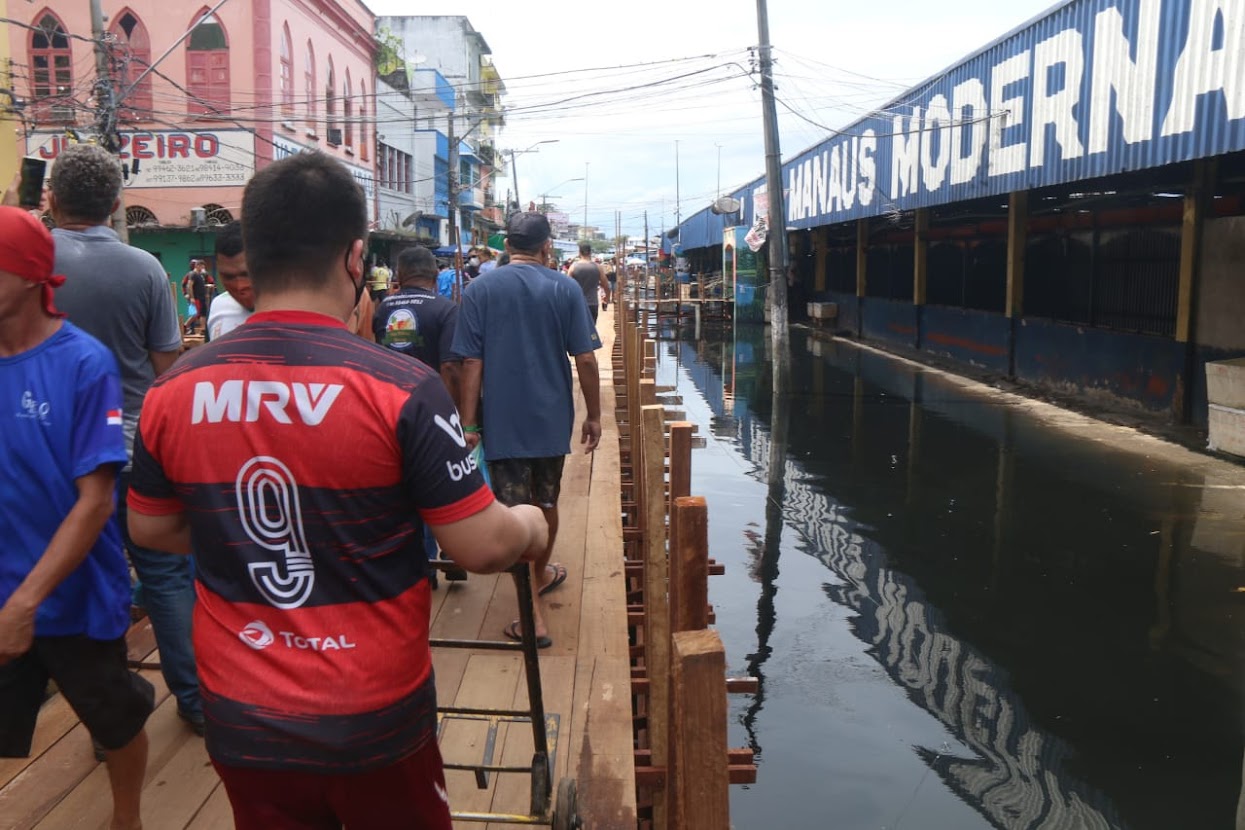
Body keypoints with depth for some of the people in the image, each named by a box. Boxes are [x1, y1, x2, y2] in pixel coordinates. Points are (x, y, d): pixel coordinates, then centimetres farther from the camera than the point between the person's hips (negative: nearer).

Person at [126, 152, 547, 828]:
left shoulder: (173, 391, -8)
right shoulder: (400, 388, -20)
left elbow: (151, 528, 8)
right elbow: (483, 547, -16)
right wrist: (528, 525, 5)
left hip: (240, 723, 3)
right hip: (375, 722, -3)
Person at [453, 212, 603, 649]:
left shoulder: (480, 289, -4)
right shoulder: (565, 289, -3)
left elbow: (471, 363, -7)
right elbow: (585, 359, -5)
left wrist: (468, 424, -4)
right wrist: (593, 416, 5)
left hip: (503, 423, -2)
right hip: (552, 419, 2)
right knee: (546, 503, 21)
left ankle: (534, 616, -3)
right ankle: (541, 574, 44)